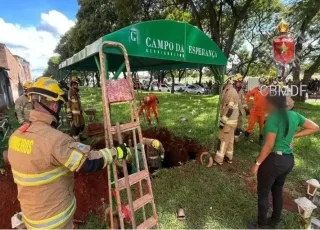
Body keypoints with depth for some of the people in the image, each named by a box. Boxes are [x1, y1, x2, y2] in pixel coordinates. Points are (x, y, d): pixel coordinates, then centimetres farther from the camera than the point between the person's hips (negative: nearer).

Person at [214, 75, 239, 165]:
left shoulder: (230, 92, -19)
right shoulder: (232, 91, 14)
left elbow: (229, 108, -25)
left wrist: (223, 121, -23)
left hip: (228, 121, -10)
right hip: (232, 120, 10)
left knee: (223, 140, -3)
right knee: (230, 139, 16)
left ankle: (218, 159, 5)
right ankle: (229, 157, 27)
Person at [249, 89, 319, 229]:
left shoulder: (273, 118, -20)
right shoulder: (294, 115, 3)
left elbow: (269, 145, -22)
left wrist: (257, 163, -15)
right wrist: (293, 135, 7)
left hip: (273, 160, -8)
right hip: (289, 160, 8)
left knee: (263, 193, 11)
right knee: (278, 191, 24)